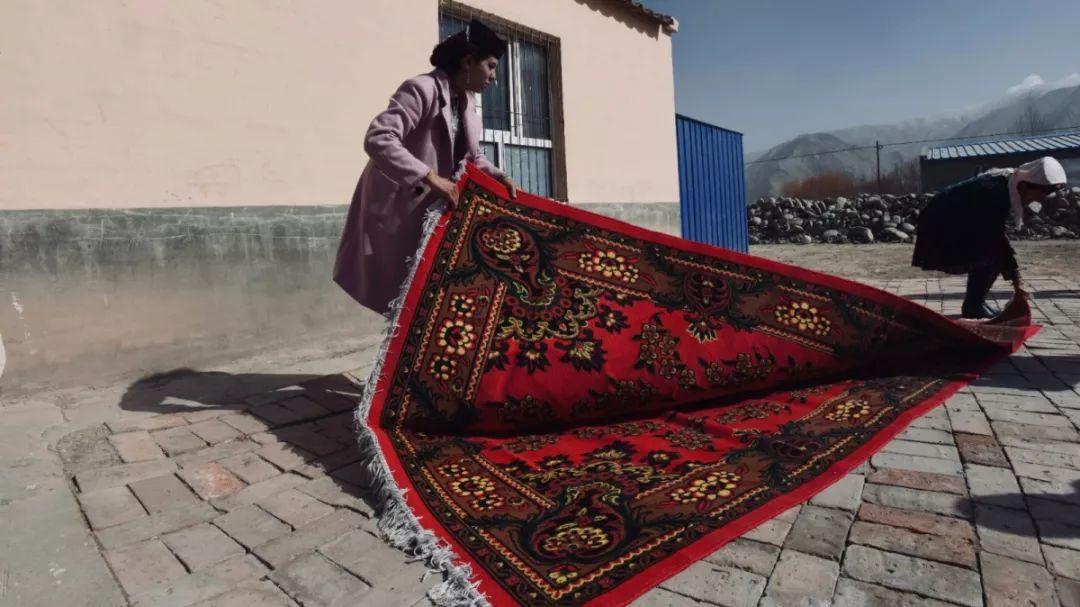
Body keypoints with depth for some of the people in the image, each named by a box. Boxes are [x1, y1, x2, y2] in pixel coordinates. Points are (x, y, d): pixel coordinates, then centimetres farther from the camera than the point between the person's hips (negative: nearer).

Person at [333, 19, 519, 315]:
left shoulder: (467, 101, 8)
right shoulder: (422, 89, -19)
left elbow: (472, 156, 19)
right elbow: (377, 139, -31)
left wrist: (499, 178, 0)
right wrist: (431, 178, -35)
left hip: (433, 210, 8)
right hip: (395, 211, -8)